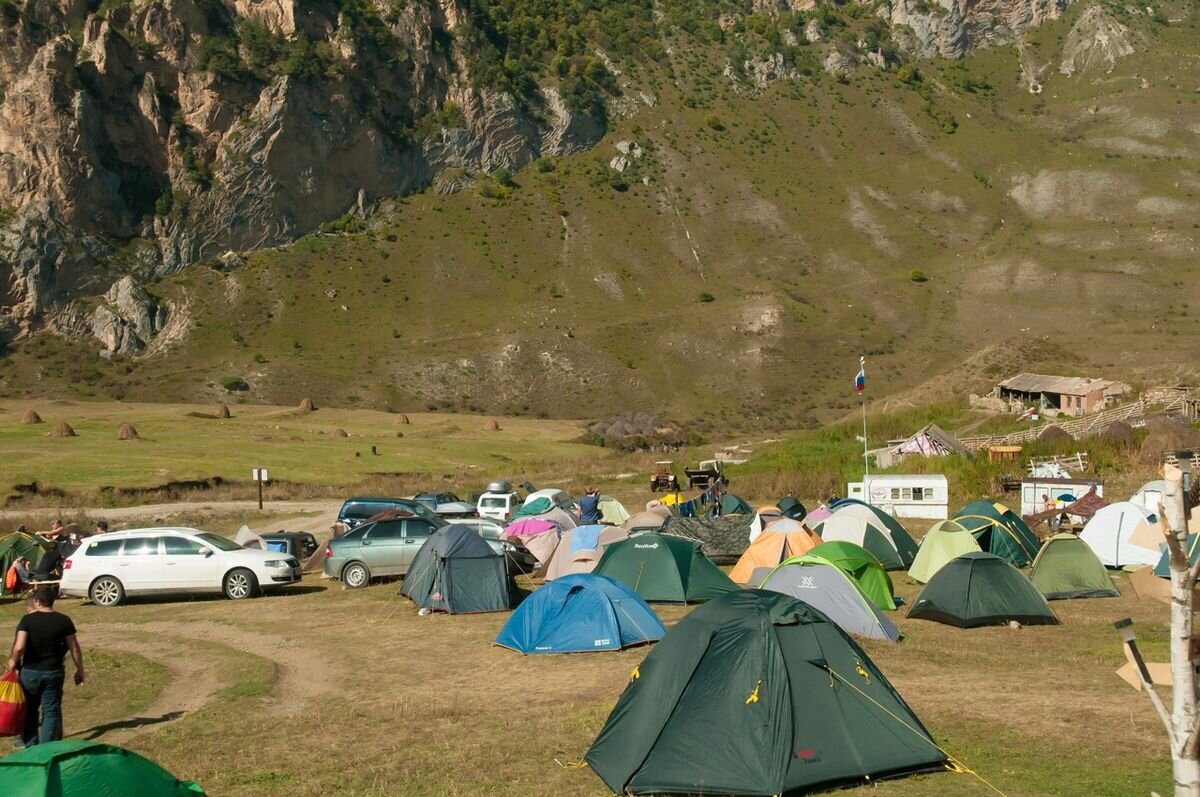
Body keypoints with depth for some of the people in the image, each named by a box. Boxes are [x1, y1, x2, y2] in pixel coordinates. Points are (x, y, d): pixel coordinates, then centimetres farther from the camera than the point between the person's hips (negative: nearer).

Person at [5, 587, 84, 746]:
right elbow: (74, 648, -1)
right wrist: (79, 669, 9)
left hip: (29, 672, -1)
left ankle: (30, 746, 19)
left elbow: (19, 647, -20)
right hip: (53, 673, 1)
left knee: (29, 711, 16)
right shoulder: (64, 621, -4)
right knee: (51, 711, 9)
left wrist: (13, 661, -1)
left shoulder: (27, 619, -9)